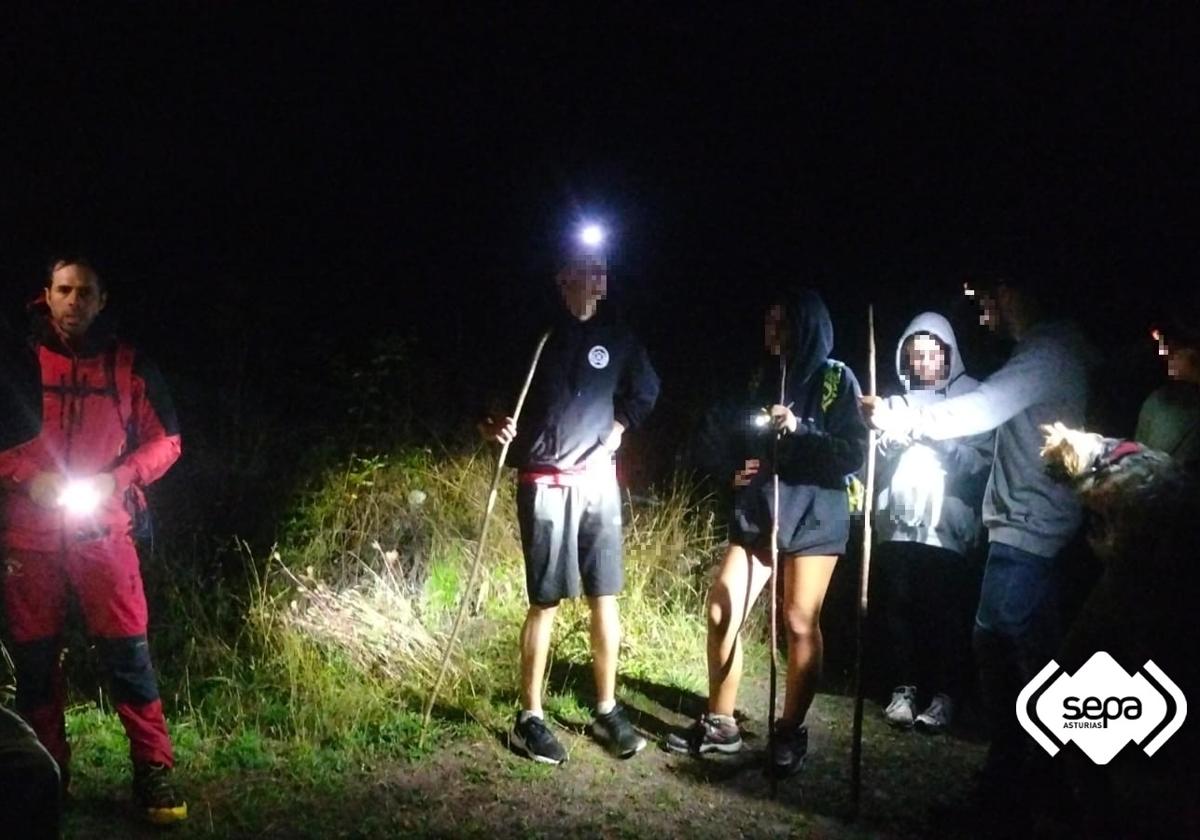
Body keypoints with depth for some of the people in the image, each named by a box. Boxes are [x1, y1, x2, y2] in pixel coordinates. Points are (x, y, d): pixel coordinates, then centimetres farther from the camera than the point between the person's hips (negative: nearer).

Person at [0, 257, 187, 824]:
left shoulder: (129, 366, 2)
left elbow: (165, 441, 5)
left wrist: (117, 480, -10)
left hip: (103, 530, -1)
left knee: (127, 650, -5)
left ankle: (154, 772, 2)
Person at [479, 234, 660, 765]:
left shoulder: (615, 336, 6)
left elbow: (646, 389, 22)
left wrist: (620, 428, 8)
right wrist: (492, 428, -21)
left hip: (598, 479, 4)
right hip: (546, 484, -4)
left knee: (605, 596, 6)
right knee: (546, 601, -1)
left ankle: (607, 711, 19)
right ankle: (530, 718, 11)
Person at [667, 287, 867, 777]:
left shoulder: (835, 379, -3)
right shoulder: (763, 377, 13)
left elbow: (853, 454, -10)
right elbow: (737, 443, 22)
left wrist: (798, 431, -20)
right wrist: (737, 468, 2)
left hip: (812, 516, -5)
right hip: (757, 513, 5)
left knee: (800, 622, -2)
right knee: (722, 611, -1)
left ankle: (791, 732, 13)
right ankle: (720, 724, 12)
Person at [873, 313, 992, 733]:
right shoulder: (897, 398, 14)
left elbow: (984, 462, -3)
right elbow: (873, 457, 9)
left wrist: (945, 444, -17)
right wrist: (890, 442, -10)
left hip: (948, 526, -3)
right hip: (898, 522, 3)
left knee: (947, 612, -3)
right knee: (899, 607, 4)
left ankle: (945, 693, 9)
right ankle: (905, 686, 17)